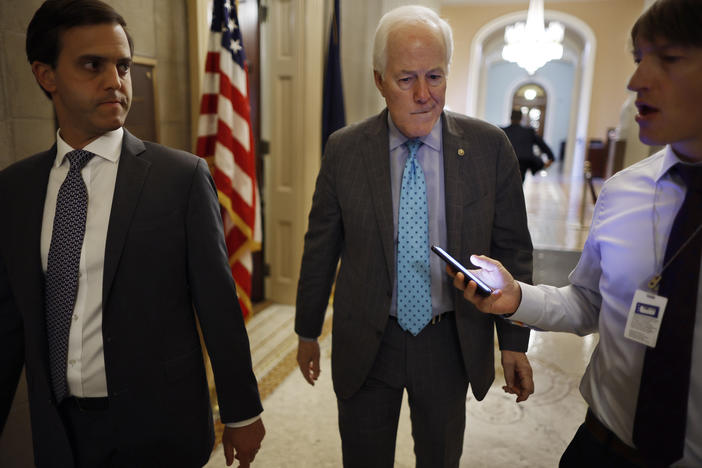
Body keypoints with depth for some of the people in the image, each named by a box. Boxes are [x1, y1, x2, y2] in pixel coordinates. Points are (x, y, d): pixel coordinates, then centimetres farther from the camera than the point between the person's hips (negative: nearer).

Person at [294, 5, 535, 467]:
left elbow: (512, 249, -1)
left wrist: (514, 342, 0)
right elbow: (320, 248, 0)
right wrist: (308, 330, 7)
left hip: (451, 343, 1)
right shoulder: (344, 149, -8)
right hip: (364, 343, 0)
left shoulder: (490, 147, -9)